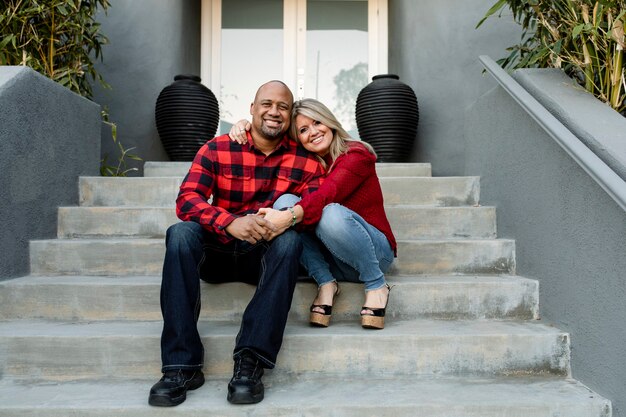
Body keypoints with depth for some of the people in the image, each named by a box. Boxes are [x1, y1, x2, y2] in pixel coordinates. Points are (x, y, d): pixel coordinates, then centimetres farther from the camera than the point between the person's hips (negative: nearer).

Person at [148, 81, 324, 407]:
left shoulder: (305, 160, 1)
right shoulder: (216, 149, -1)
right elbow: (186, 199, -13)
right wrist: (231, 222, -33)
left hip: (265, 256, 0)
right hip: (216, 252, 1)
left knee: (290, 241, -30)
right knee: (180, 233, -27)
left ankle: (250, 362, -33)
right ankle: (182, 365, -29)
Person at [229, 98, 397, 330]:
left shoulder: (357, 154, -11)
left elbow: (327, 194, -29)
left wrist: (289, 217, -45)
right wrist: (244, 125, -4)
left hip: (375, 252, -4)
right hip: (332, 261, 5)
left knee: (332, 213, -36)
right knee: (285, 201, -17)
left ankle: (377, 286, -15)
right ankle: (326, 283, -16)